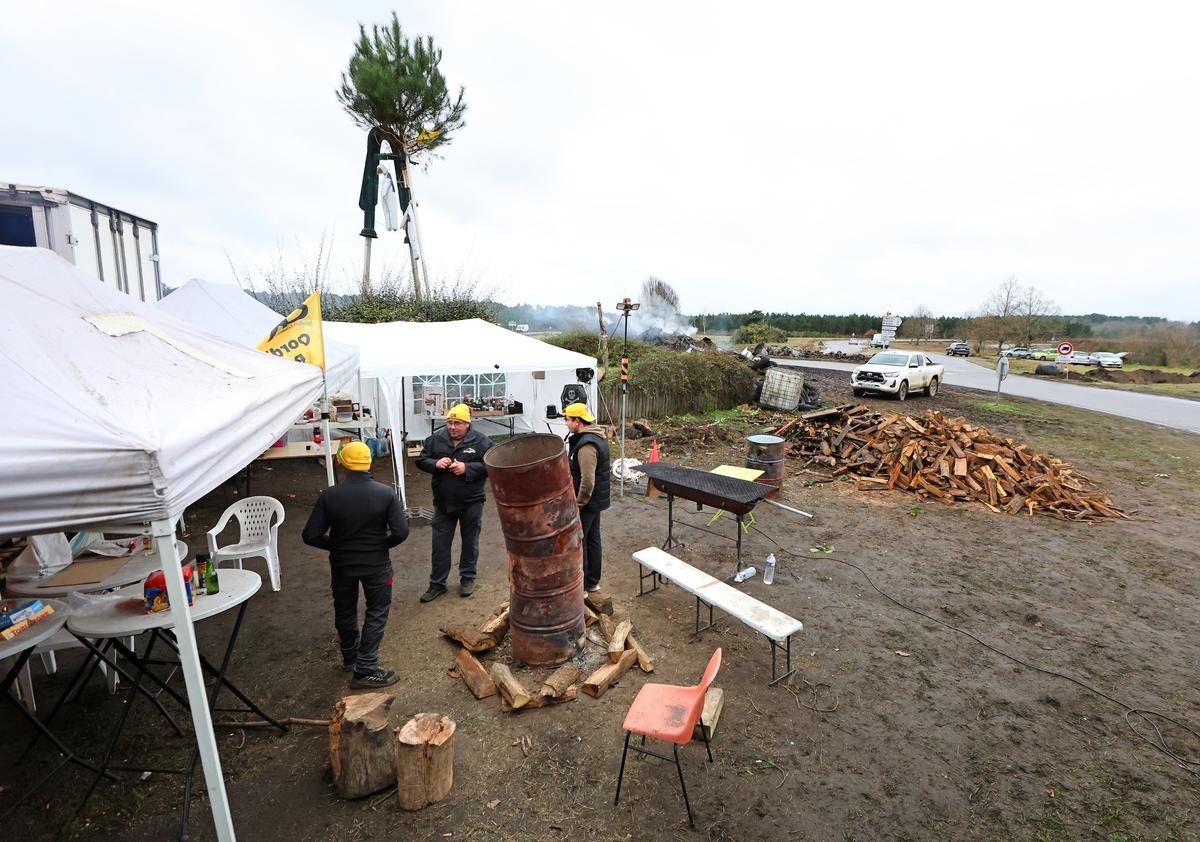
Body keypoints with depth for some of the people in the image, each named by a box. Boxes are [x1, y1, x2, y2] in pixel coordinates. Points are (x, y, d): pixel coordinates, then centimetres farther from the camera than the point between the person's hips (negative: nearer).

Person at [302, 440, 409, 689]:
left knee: (344, 612, 24)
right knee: (376, 613, 14)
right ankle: (366, 669, 15)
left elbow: (310, 535, -13)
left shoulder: (329, 495, -14)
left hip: (341, 564, 2)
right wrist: (382, 545, 0)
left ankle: (350, 657, 45)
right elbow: (401, 532, -19)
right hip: (377, 565, -2)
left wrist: (335, 545, 5)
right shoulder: (385, 493, -17)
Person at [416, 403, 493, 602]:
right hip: (443, 503, 3)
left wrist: (467, 468, -22)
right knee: (440, 544, 10)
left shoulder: (481, 442, -10)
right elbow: (421, 460, 5)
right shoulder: (435, 439, -1)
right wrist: (435, 463, -16)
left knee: (470, 542, 13)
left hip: (471, 503, -2)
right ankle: (437, 583, 24)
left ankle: (467, 578, 32)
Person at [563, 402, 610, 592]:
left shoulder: (587, 445, -25)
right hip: (596, 500, 10)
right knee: (592, 539, 18)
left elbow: (587, 481, -28)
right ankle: (593, 581, 30)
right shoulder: (596, 435, 7)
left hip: (586, 502, -10)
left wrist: (578, 504, -20)